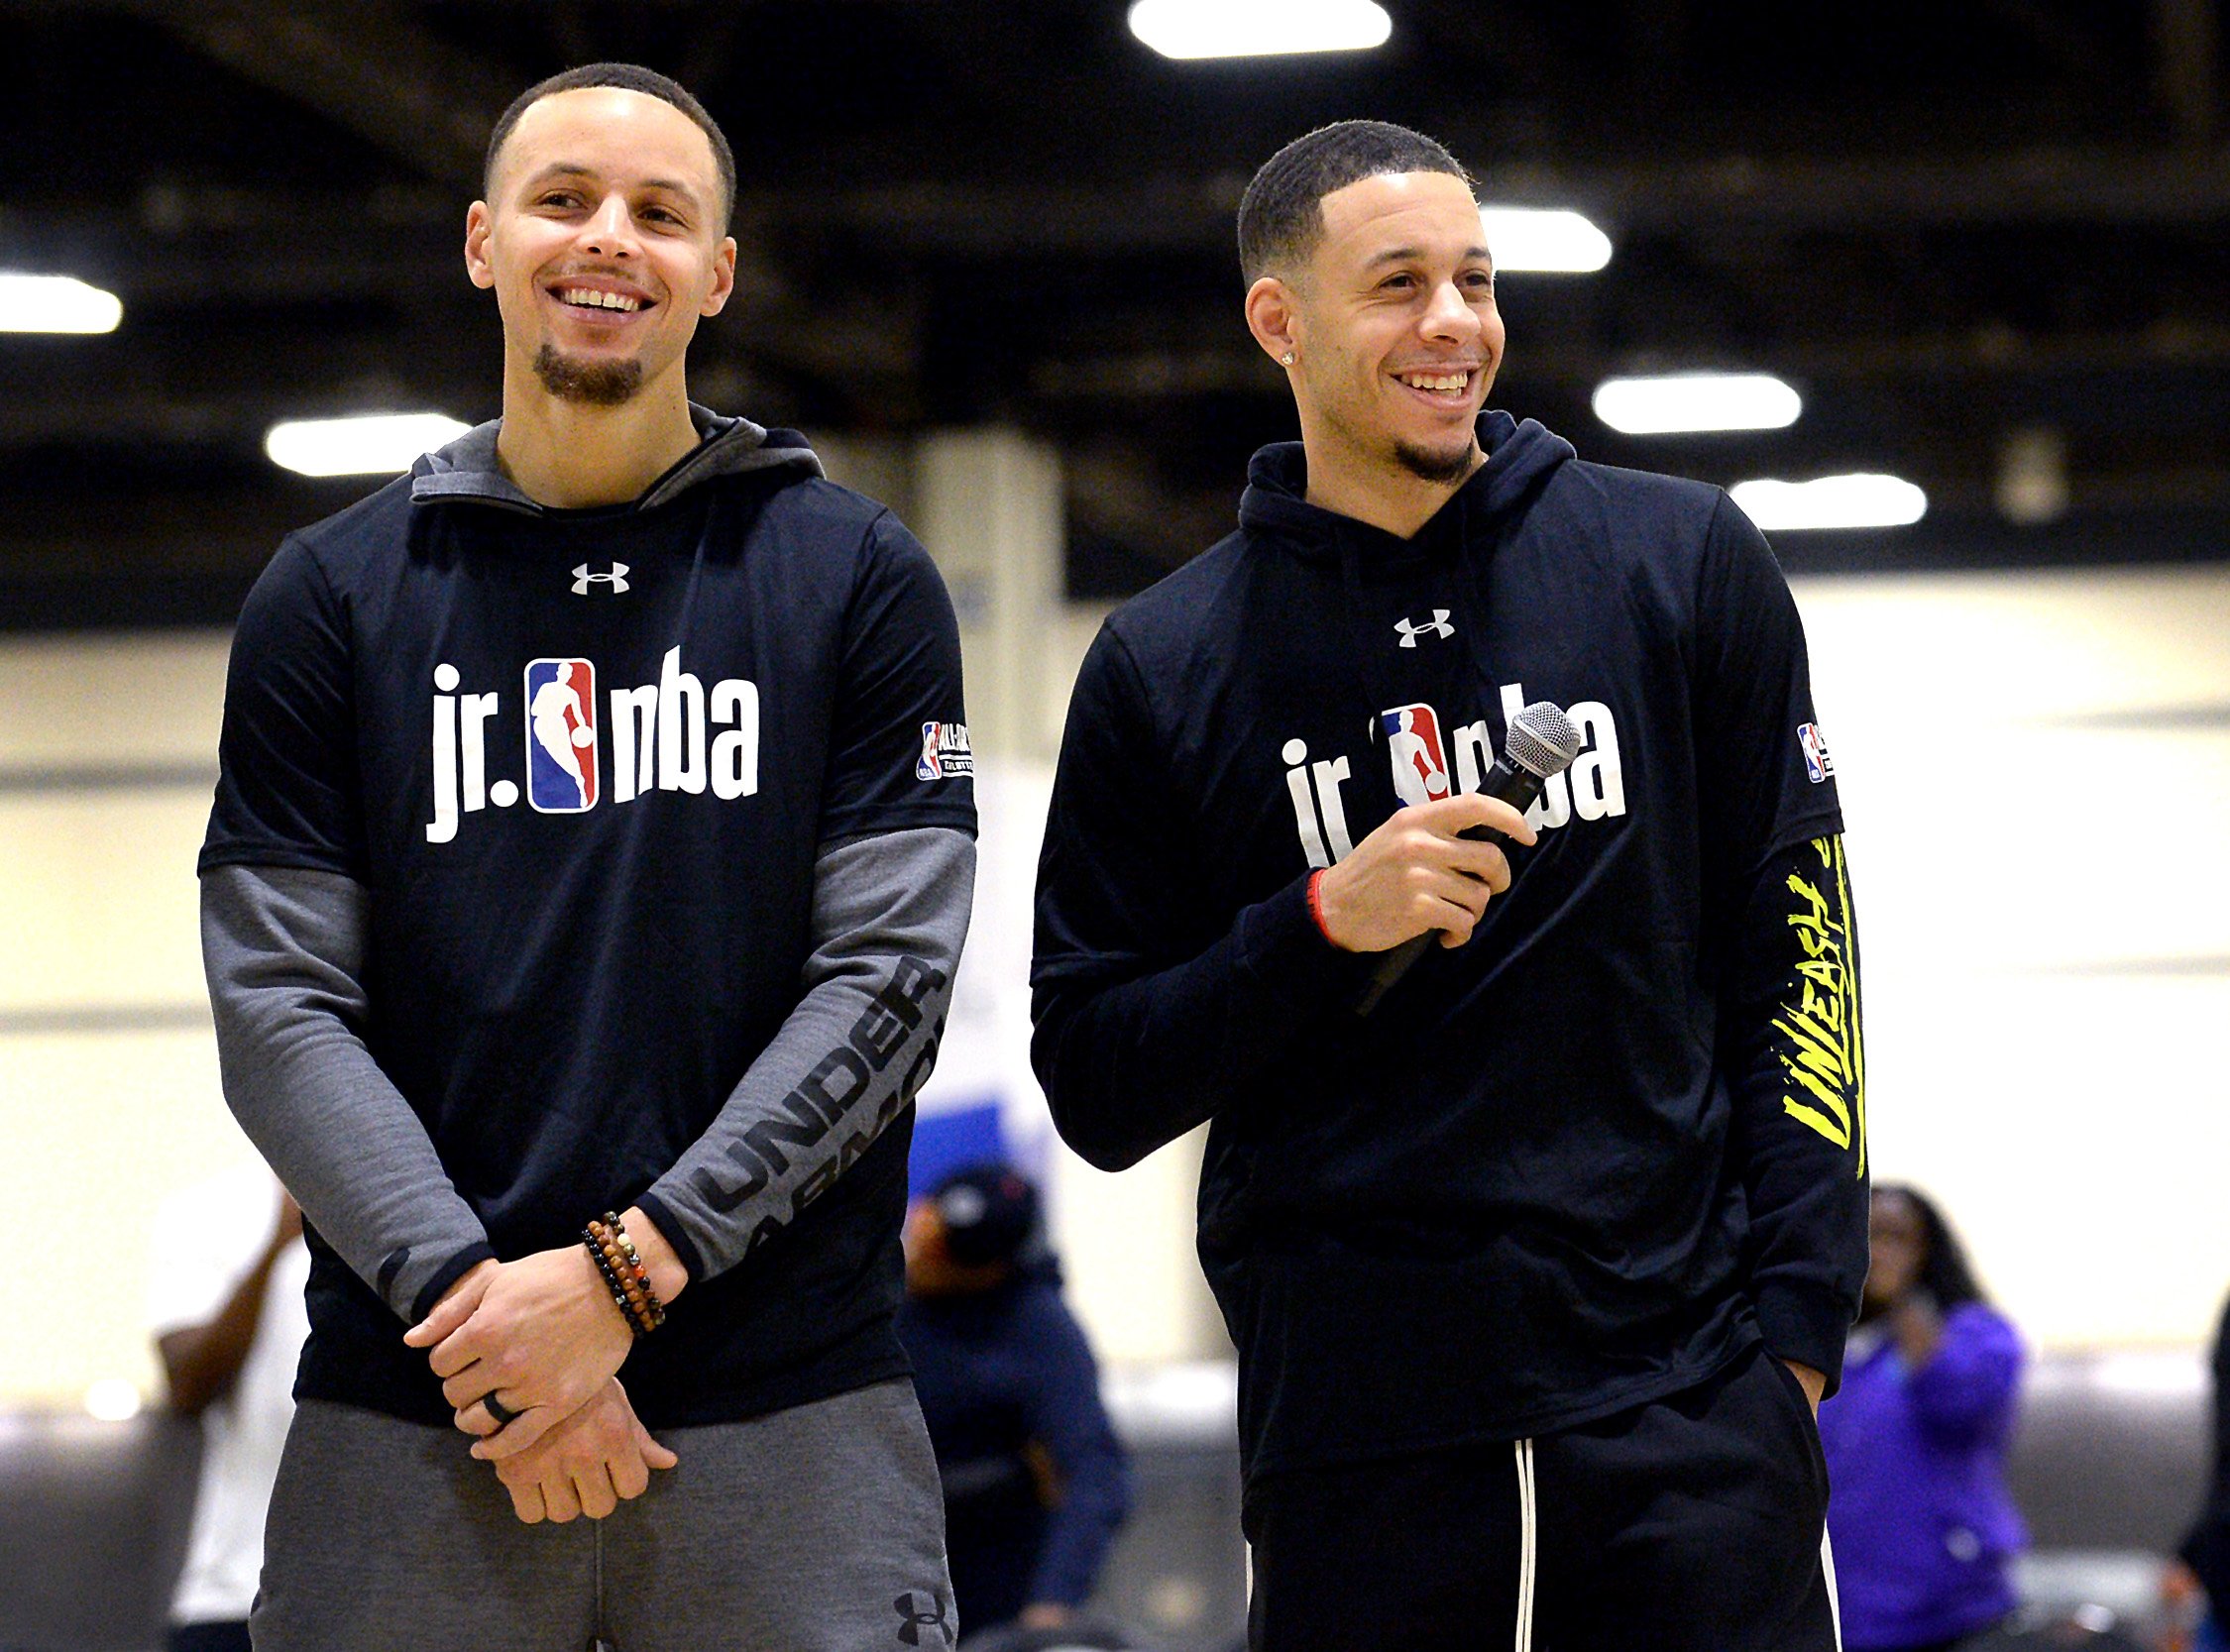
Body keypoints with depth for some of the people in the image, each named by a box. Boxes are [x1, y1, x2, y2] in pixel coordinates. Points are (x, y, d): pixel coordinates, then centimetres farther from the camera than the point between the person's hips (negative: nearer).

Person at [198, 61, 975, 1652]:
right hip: (408, 1415, 1)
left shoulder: (856, 579, 7)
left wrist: (629, 1271, -12)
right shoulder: (333, 594, 10)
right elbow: (280, 1003, 2)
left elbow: (889, 978, -1)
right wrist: (464, 1295, -12)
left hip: (788, 1409, -1)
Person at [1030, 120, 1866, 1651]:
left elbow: (1792, 952, 8)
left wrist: (1794, 1326, -1)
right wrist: (1322, 928, -11)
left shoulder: (1684, 563, 8)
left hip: (1692, 1418, 0)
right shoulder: (1163, 666, 7)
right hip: (1353, 1450, 0)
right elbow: (1097, 1089, 5)